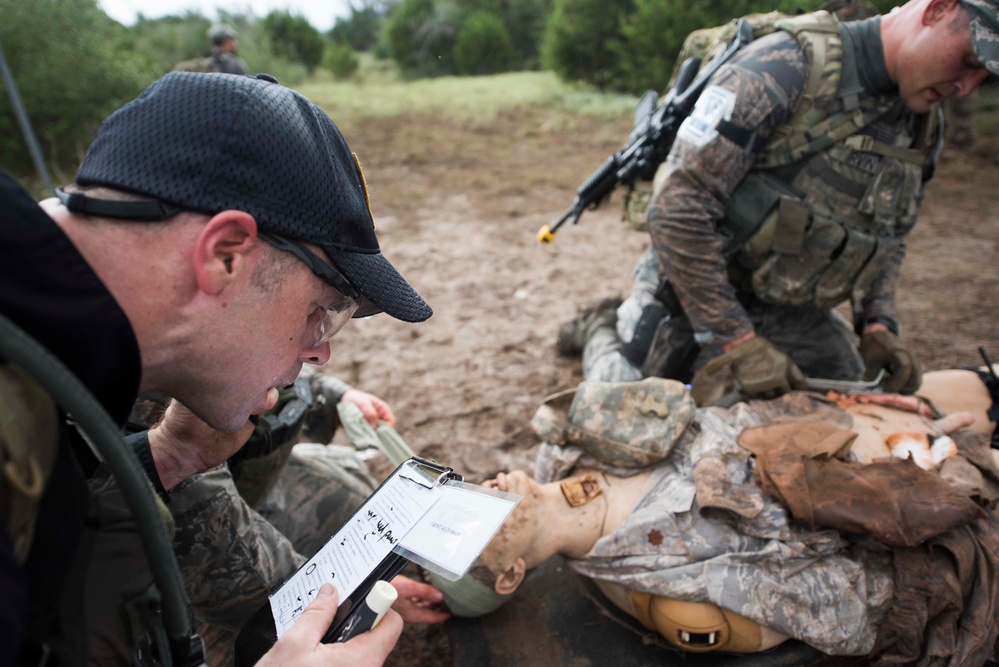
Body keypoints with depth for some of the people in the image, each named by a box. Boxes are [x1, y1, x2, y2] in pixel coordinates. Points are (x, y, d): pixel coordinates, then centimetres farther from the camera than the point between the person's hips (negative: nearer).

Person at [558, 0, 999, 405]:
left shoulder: (924, 127, 2)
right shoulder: (786, 66, -24)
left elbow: (889, 241, 14)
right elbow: (677, 207, -29)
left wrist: (878, 324, -5)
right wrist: (737, 340, -27)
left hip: (795, 311, 7)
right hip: (694, 287, -6)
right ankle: (602, 331, 32)